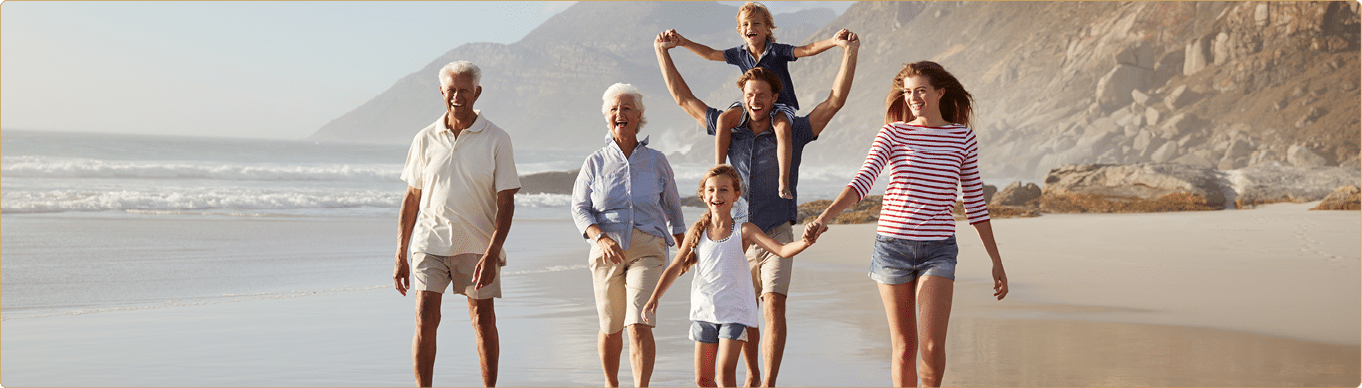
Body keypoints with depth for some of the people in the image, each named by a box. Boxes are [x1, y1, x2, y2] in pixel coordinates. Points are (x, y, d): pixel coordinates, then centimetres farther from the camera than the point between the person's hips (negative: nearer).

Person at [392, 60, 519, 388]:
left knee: (484, 324, 7)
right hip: (430, 241, 1)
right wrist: (400, 256, 6)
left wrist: (491, 253, -17)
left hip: (477, 245, -1)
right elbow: (411, 199, 9)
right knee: (425, 321, -8)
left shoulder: (496, 140, -4)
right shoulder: (426, 139, 4)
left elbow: (506, 203, -6)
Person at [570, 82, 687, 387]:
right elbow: (579, 208, 2)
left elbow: (672, 207, 18)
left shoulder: (656, 161, 7)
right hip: (607, 250, 1)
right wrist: (601, 238, -16)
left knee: (639, 325, -16)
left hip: (648, 249, -1)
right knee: (611, 327, 10)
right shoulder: (595, 162, 5)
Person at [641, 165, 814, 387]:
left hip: (735, 312, -3)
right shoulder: (697, 231, 1)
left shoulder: (744, 232, -6)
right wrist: (654, 298, -2)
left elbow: (782, 250, -14)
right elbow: (675, 267, 5)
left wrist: (804, 243, -34)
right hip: (704, 311, 3)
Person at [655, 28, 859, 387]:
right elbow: (683, 98, 9)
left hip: (776, 236, -3)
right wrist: (662, 51, 6)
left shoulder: (792, 132, -3)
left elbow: (835, 100, -11)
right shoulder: (729, 128, 4)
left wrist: (849, 53, -20)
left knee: (774, 307, -17)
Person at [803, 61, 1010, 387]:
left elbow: (974, 202, 7)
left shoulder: (963, 138, 3)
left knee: (932, 345, -14)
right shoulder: (893, 133, 1)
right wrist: (824, 217, -30)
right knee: (904, 347, 5)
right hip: (893, 245, 0)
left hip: (938, 250, 0)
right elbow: (862, 182, -12)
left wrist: (997, 261, 7)